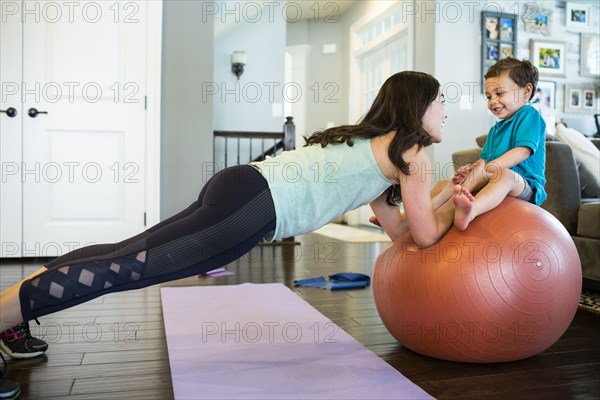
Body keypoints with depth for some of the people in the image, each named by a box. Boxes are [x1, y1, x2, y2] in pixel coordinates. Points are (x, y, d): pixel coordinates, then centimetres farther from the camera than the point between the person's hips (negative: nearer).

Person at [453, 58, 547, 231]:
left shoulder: (529, 115, 1)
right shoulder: (495, 129, 27)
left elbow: (522, 152, -14)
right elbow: (485, 159, 22)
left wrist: (487, 168, -23)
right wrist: (473, 168, -3)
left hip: (525, 185, -9)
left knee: (503, 175, -40)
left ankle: (472, 210, -69)